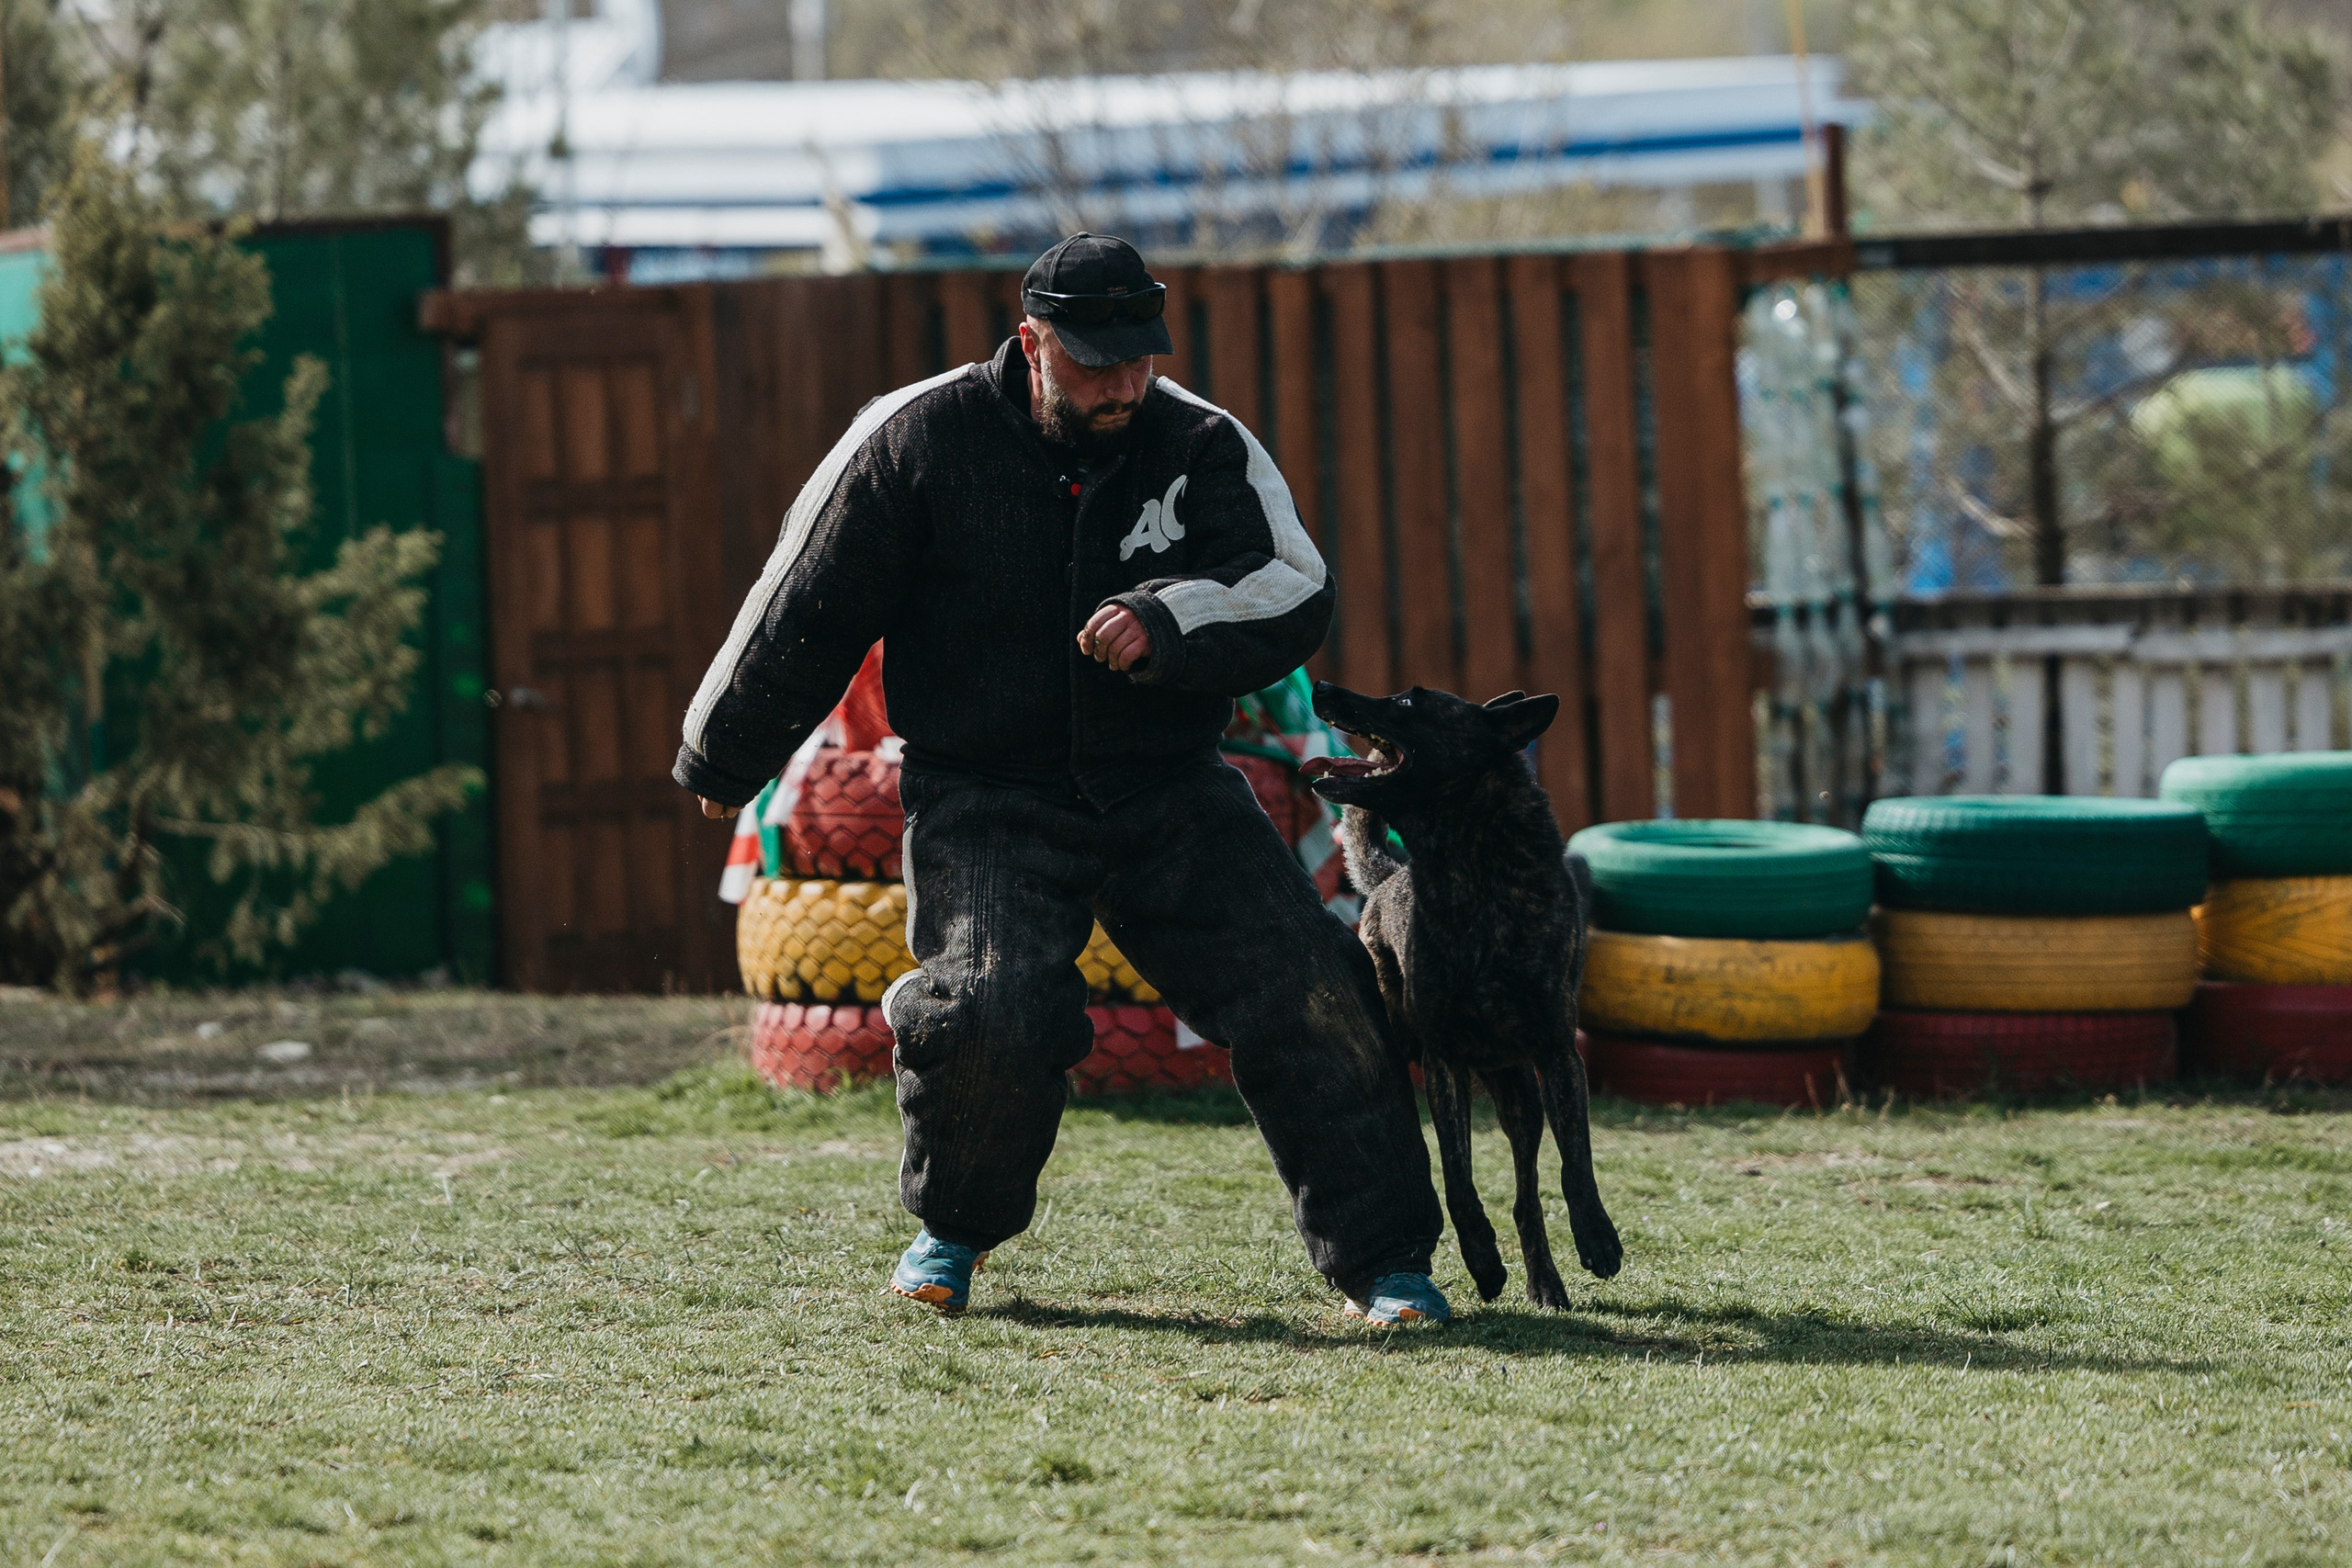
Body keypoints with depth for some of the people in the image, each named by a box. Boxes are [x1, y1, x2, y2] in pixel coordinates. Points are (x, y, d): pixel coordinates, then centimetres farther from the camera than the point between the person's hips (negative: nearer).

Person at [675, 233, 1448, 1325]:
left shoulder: (1203, 448, -2)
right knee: (994, 1016, -24)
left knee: (1307, 992, -11)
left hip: (1167, 790, 3)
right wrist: (724, 761, 11)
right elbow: (811, 610, 1)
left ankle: (1382, 1258, 3)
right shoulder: (921, 441, -8)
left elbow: (1293, 597, -11)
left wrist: (1168, 624, -30)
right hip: (984, 795, -3)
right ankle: (952, 1232, 7)